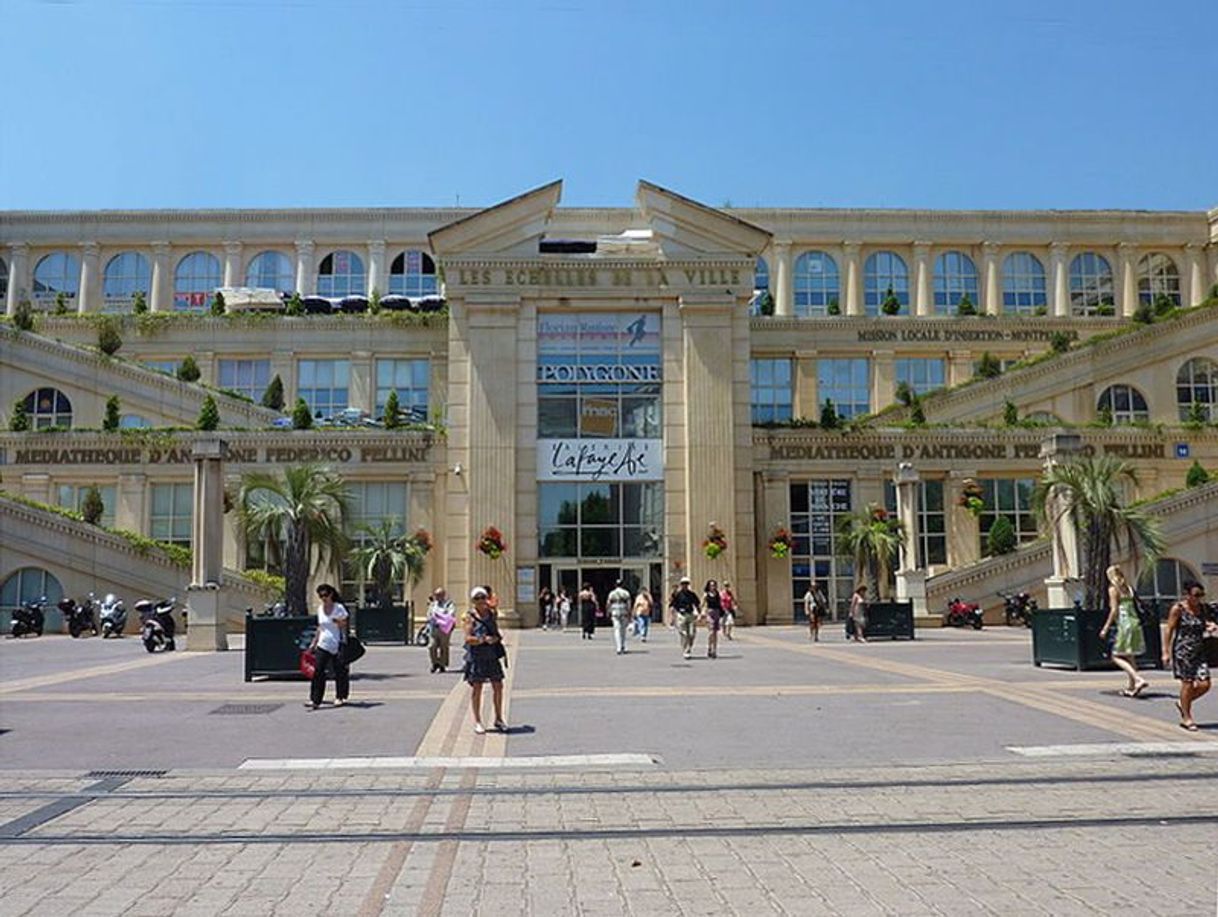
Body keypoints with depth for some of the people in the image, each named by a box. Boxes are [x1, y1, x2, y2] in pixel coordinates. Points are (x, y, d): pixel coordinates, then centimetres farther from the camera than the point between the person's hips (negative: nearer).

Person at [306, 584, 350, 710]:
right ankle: (315, 700, -7)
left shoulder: (339, 608, -6)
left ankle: (340, 697, 18)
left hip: (337, 645, -4)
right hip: (323, 645, 4)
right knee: (318, 672, -6)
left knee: (340, 672, 3)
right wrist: (314, 643, 17)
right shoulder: (320, 609, 9)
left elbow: (345, 627, -5)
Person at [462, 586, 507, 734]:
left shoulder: (492, 614, 10)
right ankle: (477, 721, 13)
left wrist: (496, 638, -7)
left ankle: (499, 718, 21)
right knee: (476, 687, 2)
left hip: (492, 655, 4)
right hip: (476, 656, -4)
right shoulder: (470, 616, -4)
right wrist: (484, 639, -22)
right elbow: (468, 638, -11)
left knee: (498, 686, 7)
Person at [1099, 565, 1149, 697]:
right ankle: (1131, 687, 18)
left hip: (1124, 624, -8)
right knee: (1130, 656, 15)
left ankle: (1138, 679, -20)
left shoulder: (1113, 589, -6)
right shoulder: (1128, 588, 15)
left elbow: (1114, 610, -11)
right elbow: (1133, 607, 13)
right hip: (1135, 622, 8)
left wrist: (1105, 628, -8)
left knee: (1117, 656, -4)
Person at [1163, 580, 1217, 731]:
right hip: (1182, 651, -6)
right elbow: (1169, 630, -9)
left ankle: (1182, 703, 24)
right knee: (1187, 683, -3)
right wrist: (1166, 652, -12)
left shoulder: (1201, 608, 8)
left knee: (1204, 684, -1)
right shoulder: (1178, 609, -9)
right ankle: (1187, 718, 11)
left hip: (1199, 652, 6)